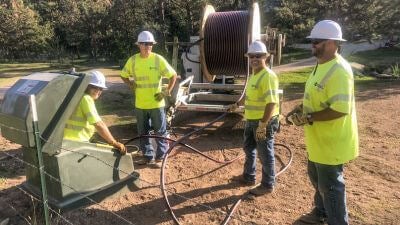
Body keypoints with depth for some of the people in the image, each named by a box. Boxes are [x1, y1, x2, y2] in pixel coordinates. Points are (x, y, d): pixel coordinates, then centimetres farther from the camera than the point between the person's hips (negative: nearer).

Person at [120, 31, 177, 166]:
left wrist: (167, 91, -7)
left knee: (160, 132, 6)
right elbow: (124, 75, 16)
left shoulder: (158, 59, -9)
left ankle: (160, 157, 21)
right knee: (143, 132, 12)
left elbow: (173, 75, -2)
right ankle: (148, 157, 28)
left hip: (156, 103, -3)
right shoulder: (132, 60, -1)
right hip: (140, 104, 3)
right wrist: (131, 85, 2)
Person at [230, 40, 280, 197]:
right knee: (248, 149, 22)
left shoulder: (268, 76, -20)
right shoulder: (254, 74, 11)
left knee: (265, 154, 4)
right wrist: (238, 105, 28)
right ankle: (248, 177, 40)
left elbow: (271, 102, -27)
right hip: (251, 120, 10)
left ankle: (267, 185, 22)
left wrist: (263, 124, -29)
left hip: (265, 122, -10)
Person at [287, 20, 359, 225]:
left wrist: (309, 118, -23)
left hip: (331, 142, -10)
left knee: (330, 185, 5)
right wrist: (300, 109, 5)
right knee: (316, 177, 25)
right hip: (318, 140, 10)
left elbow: (340, 109, -30)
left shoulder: (339, 70, -24)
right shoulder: (321, 65, 8)